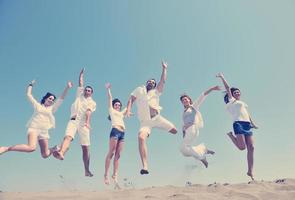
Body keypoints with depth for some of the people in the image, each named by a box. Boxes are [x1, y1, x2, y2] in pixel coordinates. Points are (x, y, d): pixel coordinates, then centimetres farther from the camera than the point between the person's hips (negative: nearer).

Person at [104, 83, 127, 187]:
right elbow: (109, 98, 13)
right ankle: (106, 175, -8)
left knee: (117, 155, 0)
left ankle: (115, 175, -2)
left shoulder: (121, 113, 30)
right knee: (111, 153, -10)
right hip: (115, 131, -6)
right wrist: (108, 89, 11)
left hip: (122, 133, 6)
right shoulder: (111, 110, 16)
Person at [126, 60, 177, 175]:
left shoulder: (156, 92, 12)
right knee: (141, 138, -28)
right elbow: (131, 99, 5)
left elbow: (163, 81, 2)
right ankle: (145, 167, -31)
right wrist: (128, 109, -13)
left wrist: (164, 68, 1)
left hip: (157, 118, 2)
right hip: (145, 122, -1)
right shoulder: (139, 90, 14)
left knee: (174, 131, 0)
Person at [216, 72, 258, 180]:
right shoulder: (231, 101, 10)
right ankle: (230, 135, 14)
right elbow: (227, 87, 5)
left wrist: (253, 123, 21)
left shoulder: (242, 103, 30)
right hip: (238, 124, -7)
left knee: (251, 148, -4)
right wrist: (222, 77, 8)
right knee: (242, 147, -15)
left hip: (247, 125, 7)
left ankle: (250, 171, 2)